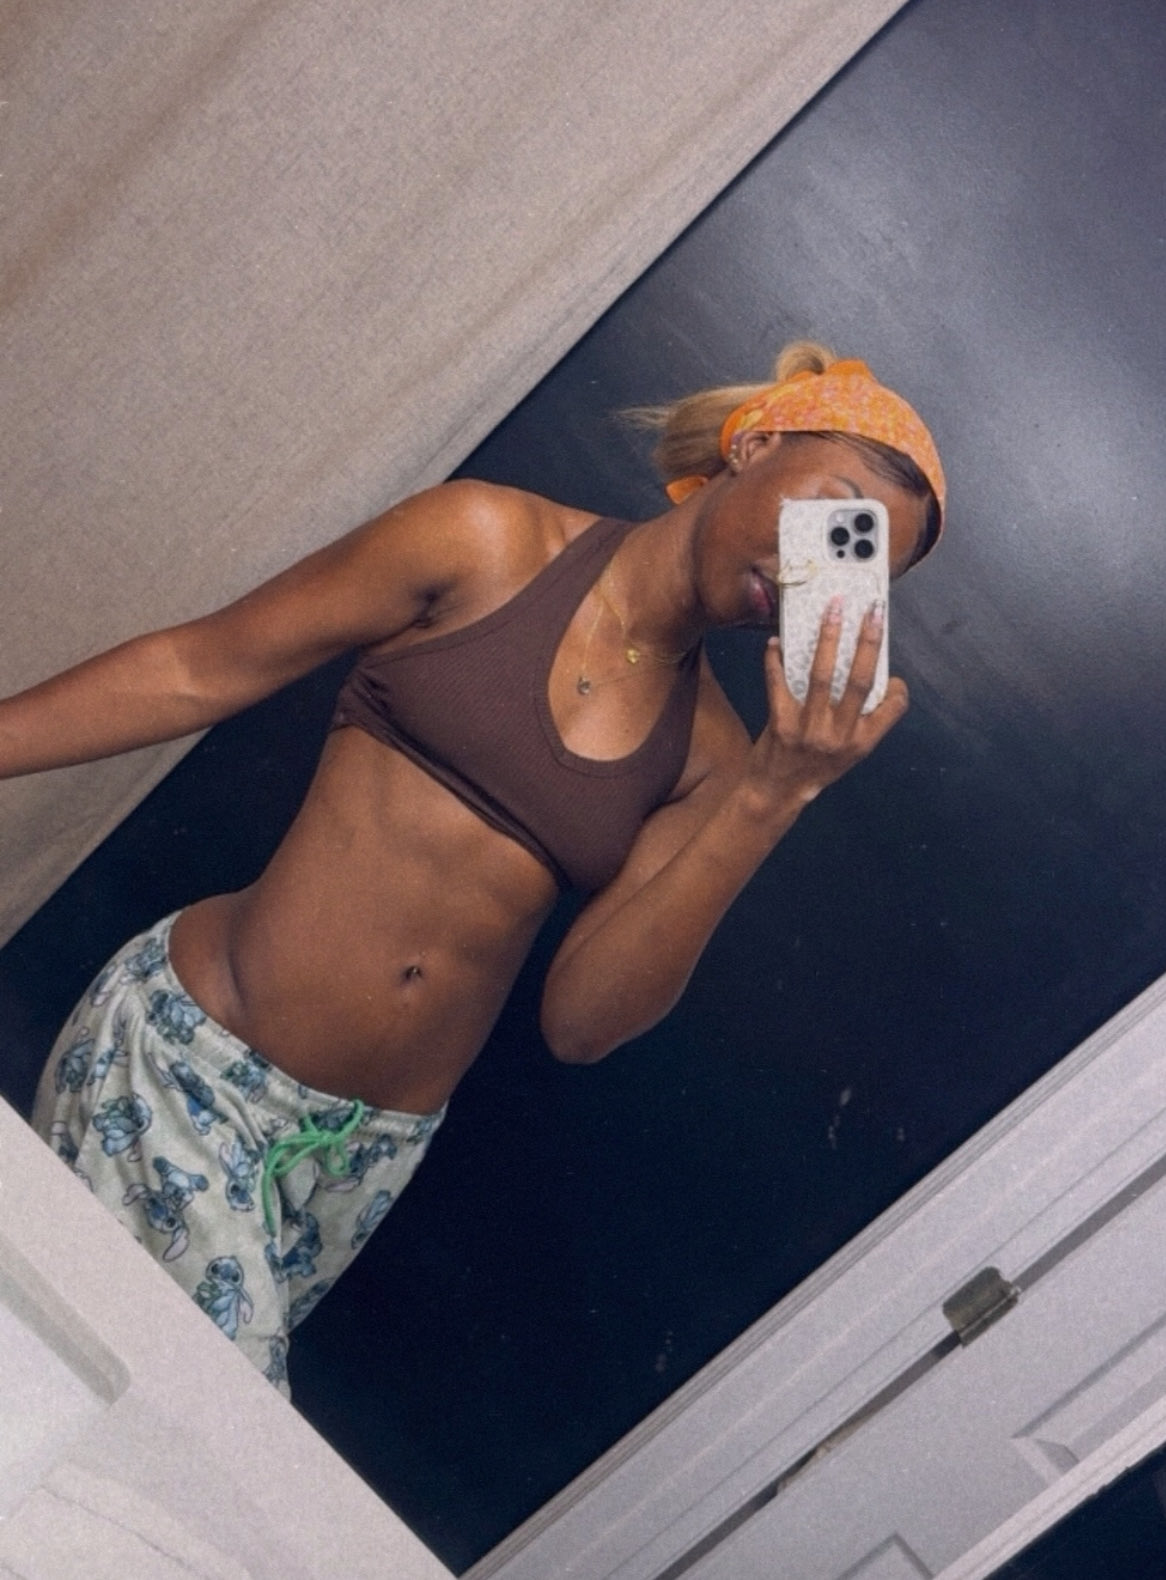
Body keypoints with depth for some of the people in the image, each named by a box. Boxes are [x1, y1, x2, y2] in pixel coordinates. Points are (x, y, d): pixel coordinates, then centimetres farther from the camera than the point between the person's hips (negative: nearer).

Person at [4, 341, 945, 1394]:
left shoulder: (709, 753, 2)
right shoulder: (489, 544, -6)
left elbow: (582, 1019, -8)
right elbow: (197, 670, -2)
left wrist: (775, 795, -15)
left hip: (366, 1150, 4)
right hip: (188, 1043, -3)